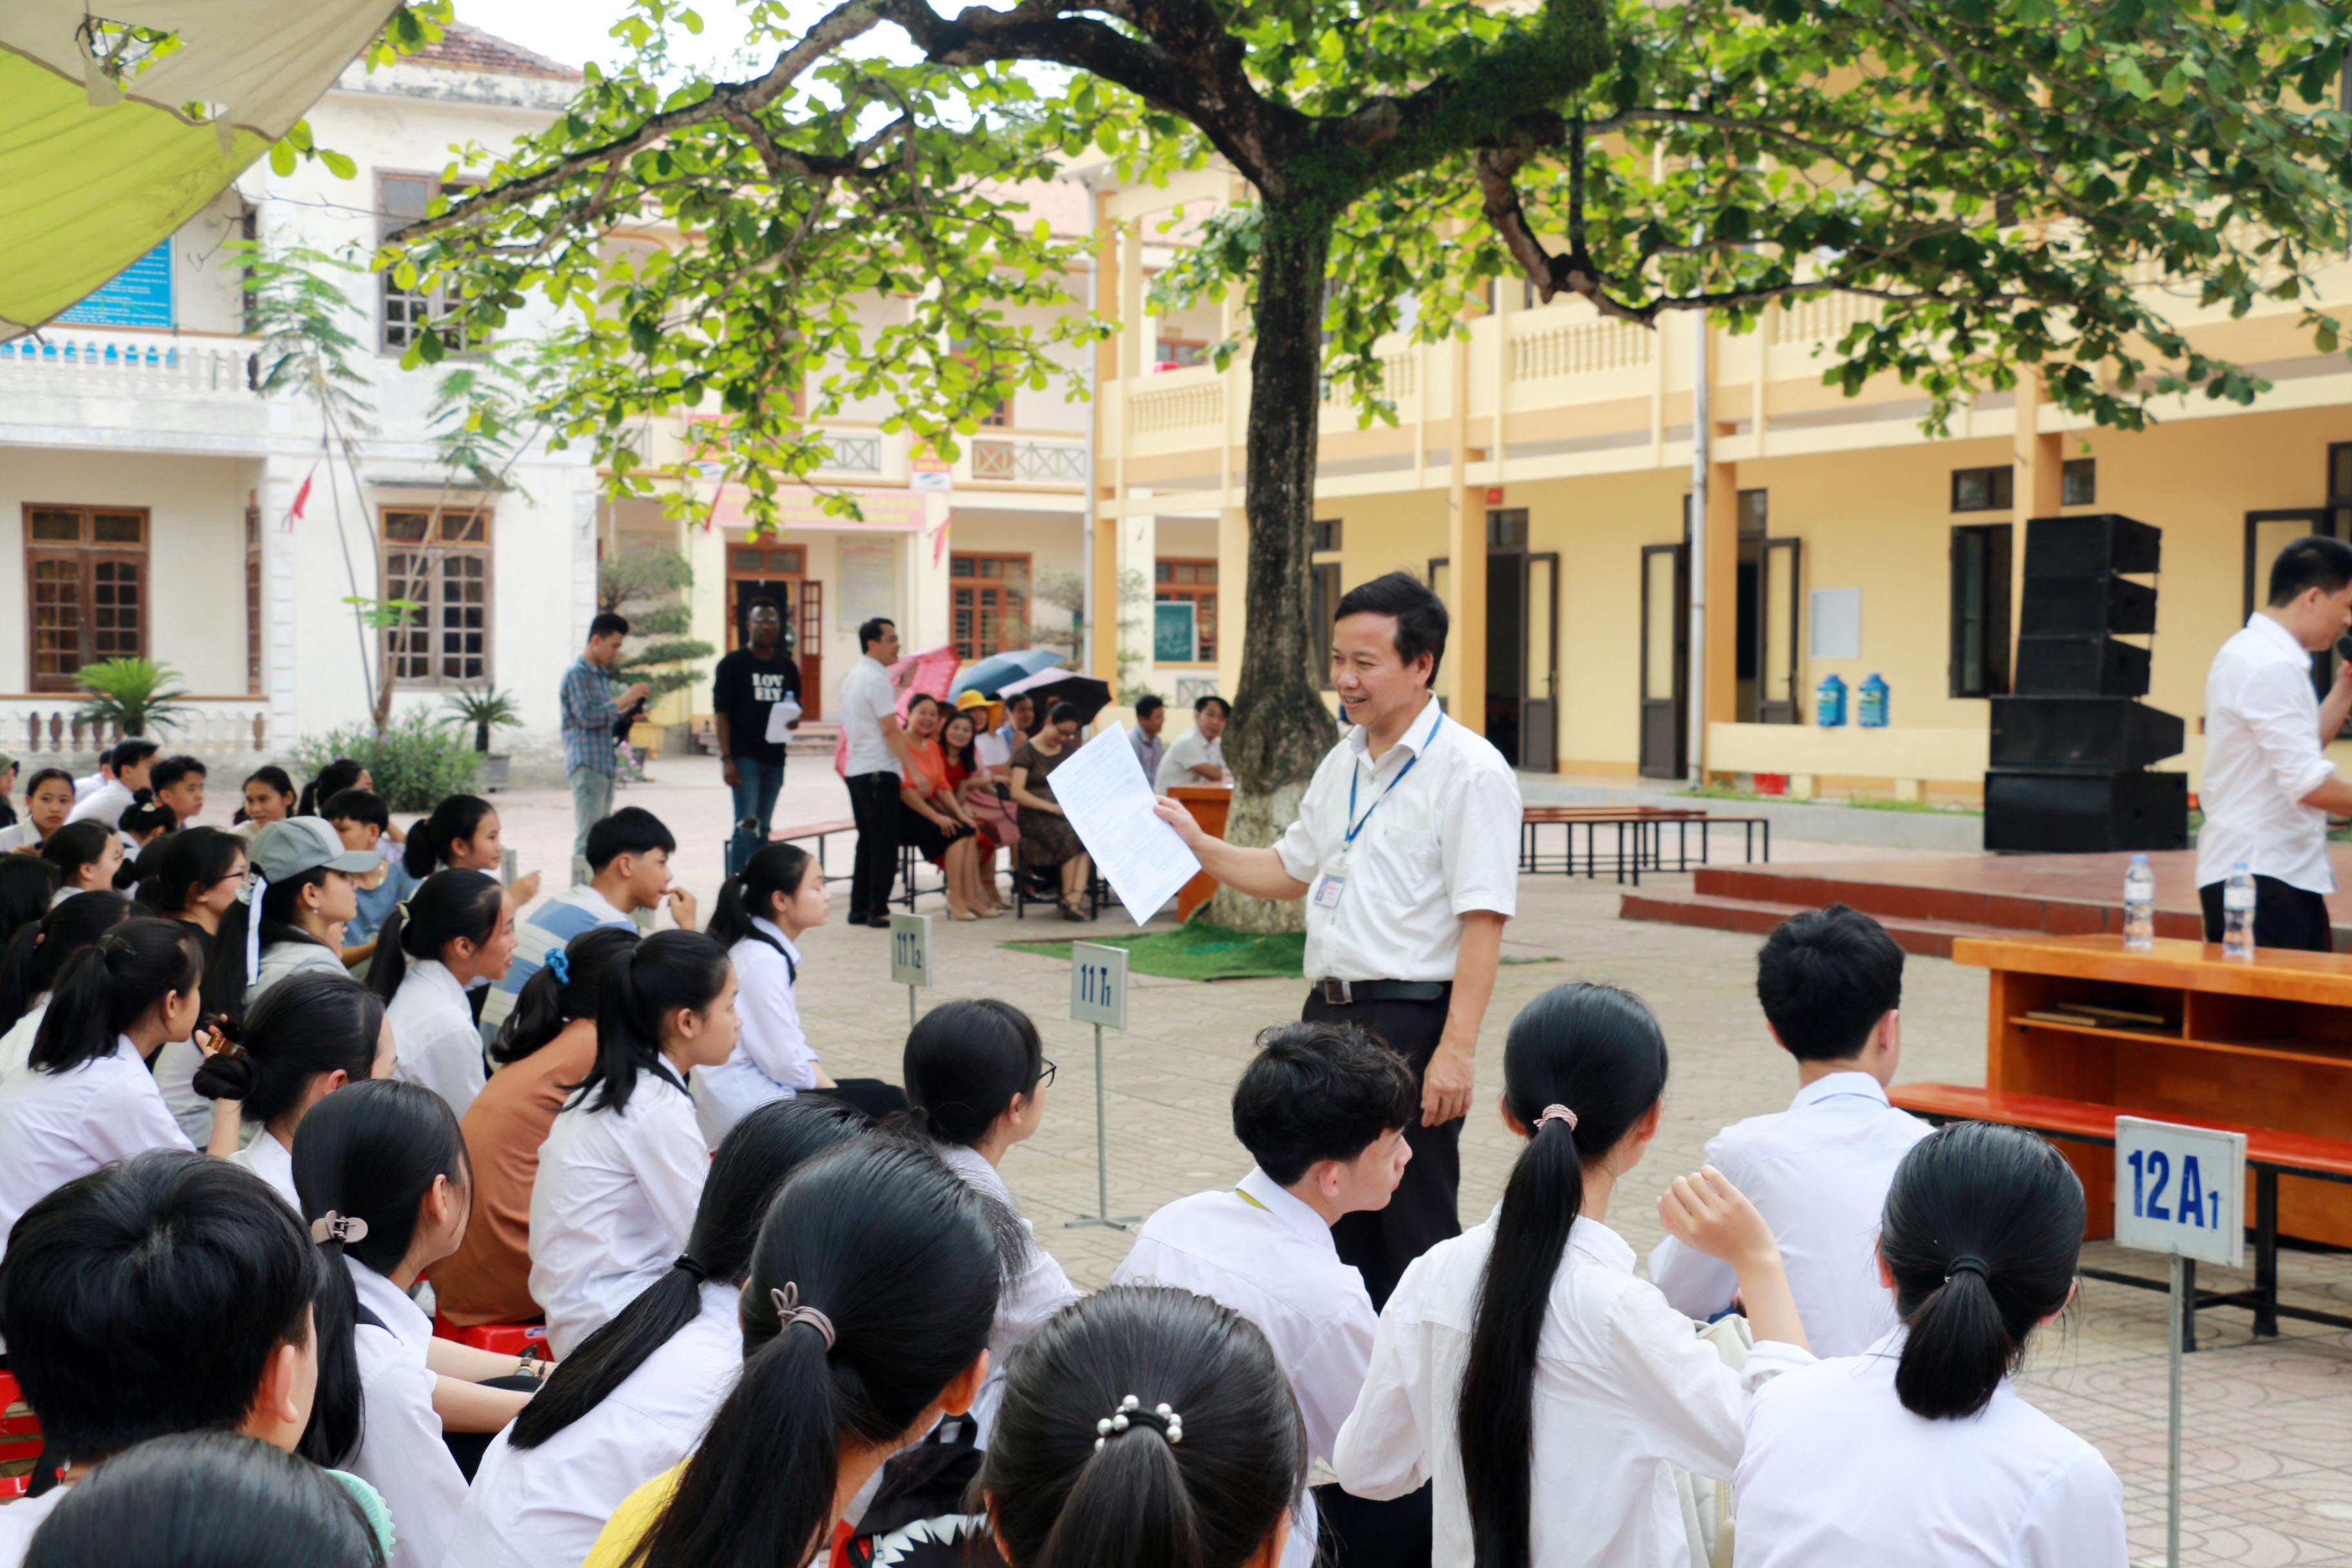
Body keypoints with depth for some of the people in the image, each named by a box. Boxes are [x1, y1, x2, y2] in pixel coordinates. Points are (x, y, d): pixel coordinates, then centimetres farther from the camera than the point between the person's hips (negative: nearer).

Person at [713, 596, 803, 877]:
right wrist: (726, 759, -15)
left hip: (774, 757, 5)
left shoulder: (788, 667, 14)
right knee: (747, 827, -13)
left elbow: (796, 706, 23)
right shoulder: (732, 664, -2)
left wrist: (794, 719, -4)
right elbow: (720, 712, -6)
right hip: (744, 757, -5)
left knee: (763, 829, 9)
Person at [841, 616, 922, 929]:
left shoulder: (852, 676, 16)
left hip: (855, 769, 9)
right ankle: (878, 910, -5)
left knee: (867, 841, 13)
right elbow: (890, 730, -17)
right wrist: (914, 770, -17)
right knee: (885, 843, -6)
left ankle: (859, 908, 15)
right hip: (879, 770, -9)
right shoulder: (877, 678, -13)